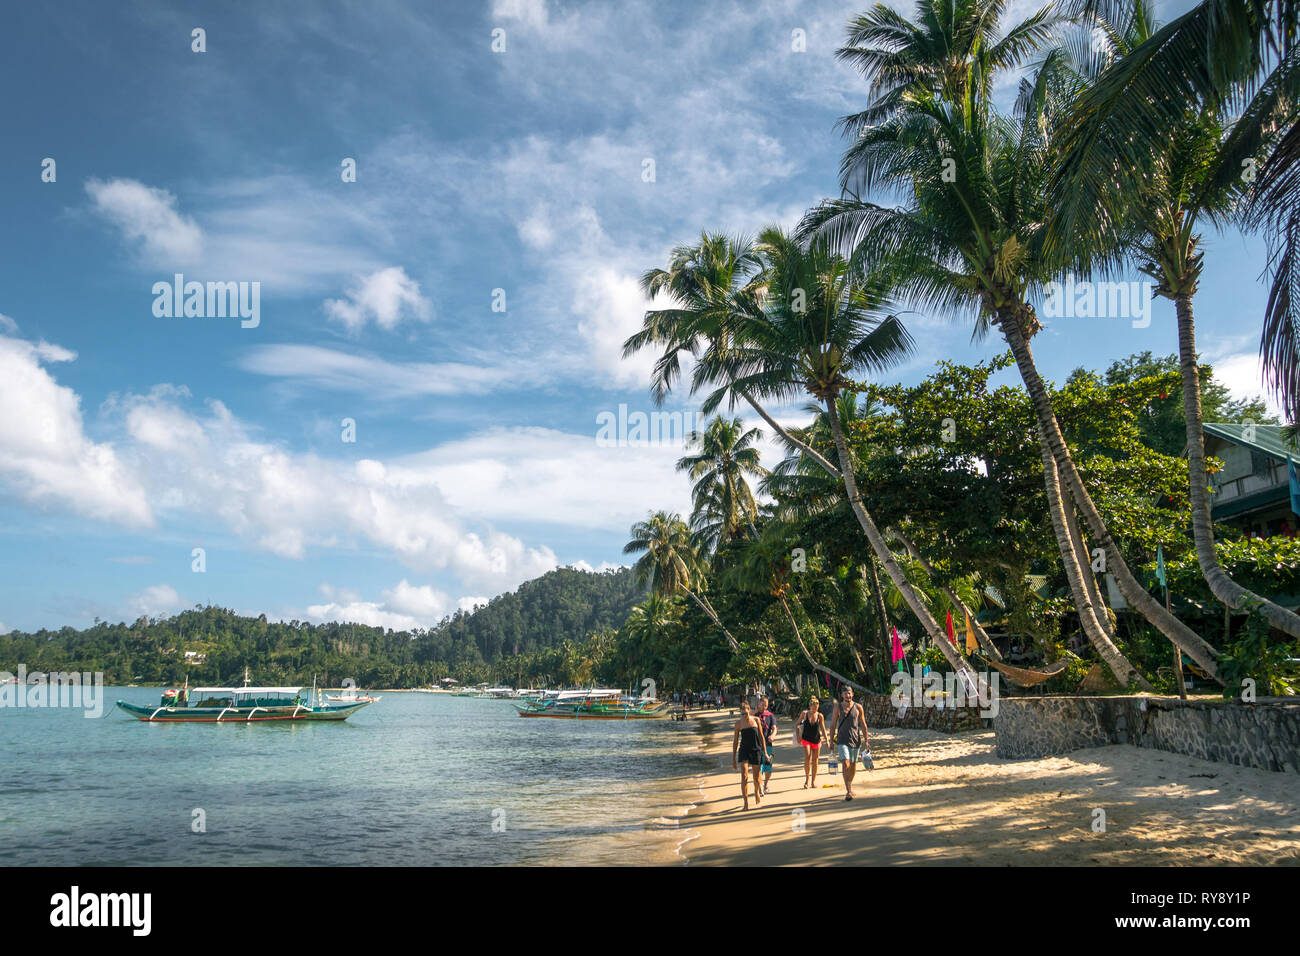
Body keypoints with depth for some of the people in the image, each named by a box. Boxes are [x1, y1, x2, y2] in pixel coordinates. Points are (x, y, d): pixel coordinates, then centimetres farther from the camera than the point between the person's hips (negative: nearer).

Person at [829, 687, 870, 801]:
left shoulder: (858, 707, 2)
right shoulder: (838, 707, 0)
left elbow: (863, 724, 8)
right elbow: (833, 724, 4)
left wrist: (866, 740, 5)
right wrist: (831, 740, 2)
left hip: (855, 739, 2)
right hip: (843, 740, -2)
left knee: (853, 765, 12)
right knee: (846, 765, -16)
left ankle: (850, 785, 34)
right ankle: (848, 791, -17)